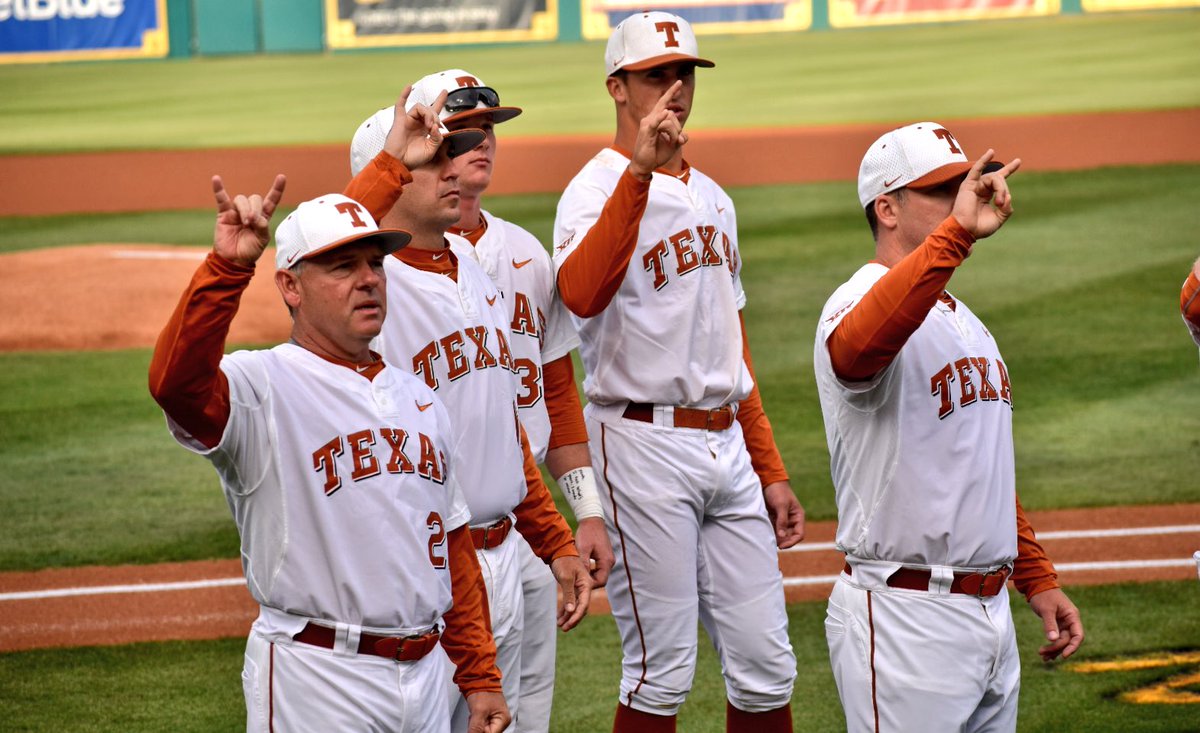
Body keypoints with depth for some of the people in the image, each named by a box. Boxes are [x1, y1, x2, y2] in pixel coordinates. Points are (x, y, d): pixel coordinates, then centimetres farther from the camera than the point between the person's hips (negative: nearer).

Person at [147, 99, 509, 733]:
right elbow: (176, 383, -31)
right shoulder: (264, 387, -8)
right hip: (316, 679, -7)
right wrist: (228, 266, -39)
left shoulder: (418, 398, 15)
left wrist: (479, 676, 14)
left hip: (425, 674, 7)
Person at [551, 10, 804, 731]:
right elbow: (581, 297, -31)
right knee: (662, 672, -3)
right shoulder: (597, 191, -8)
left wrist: (770, 471, 18)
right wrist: (638, 173, -37)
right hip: (646, 447, -7)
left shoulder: (713, 198, 17)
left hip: (727, 447, 7)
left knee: (767, 666, 6)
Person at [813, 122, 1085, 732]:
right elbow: (856, 349, -40)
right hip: (906, 619, -9)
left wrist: (1037, 579, 20)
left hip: (990, 609, 9)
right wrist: (956, 233, -45)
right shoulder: (862, 302, -13)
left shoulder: (963, 321, 18)